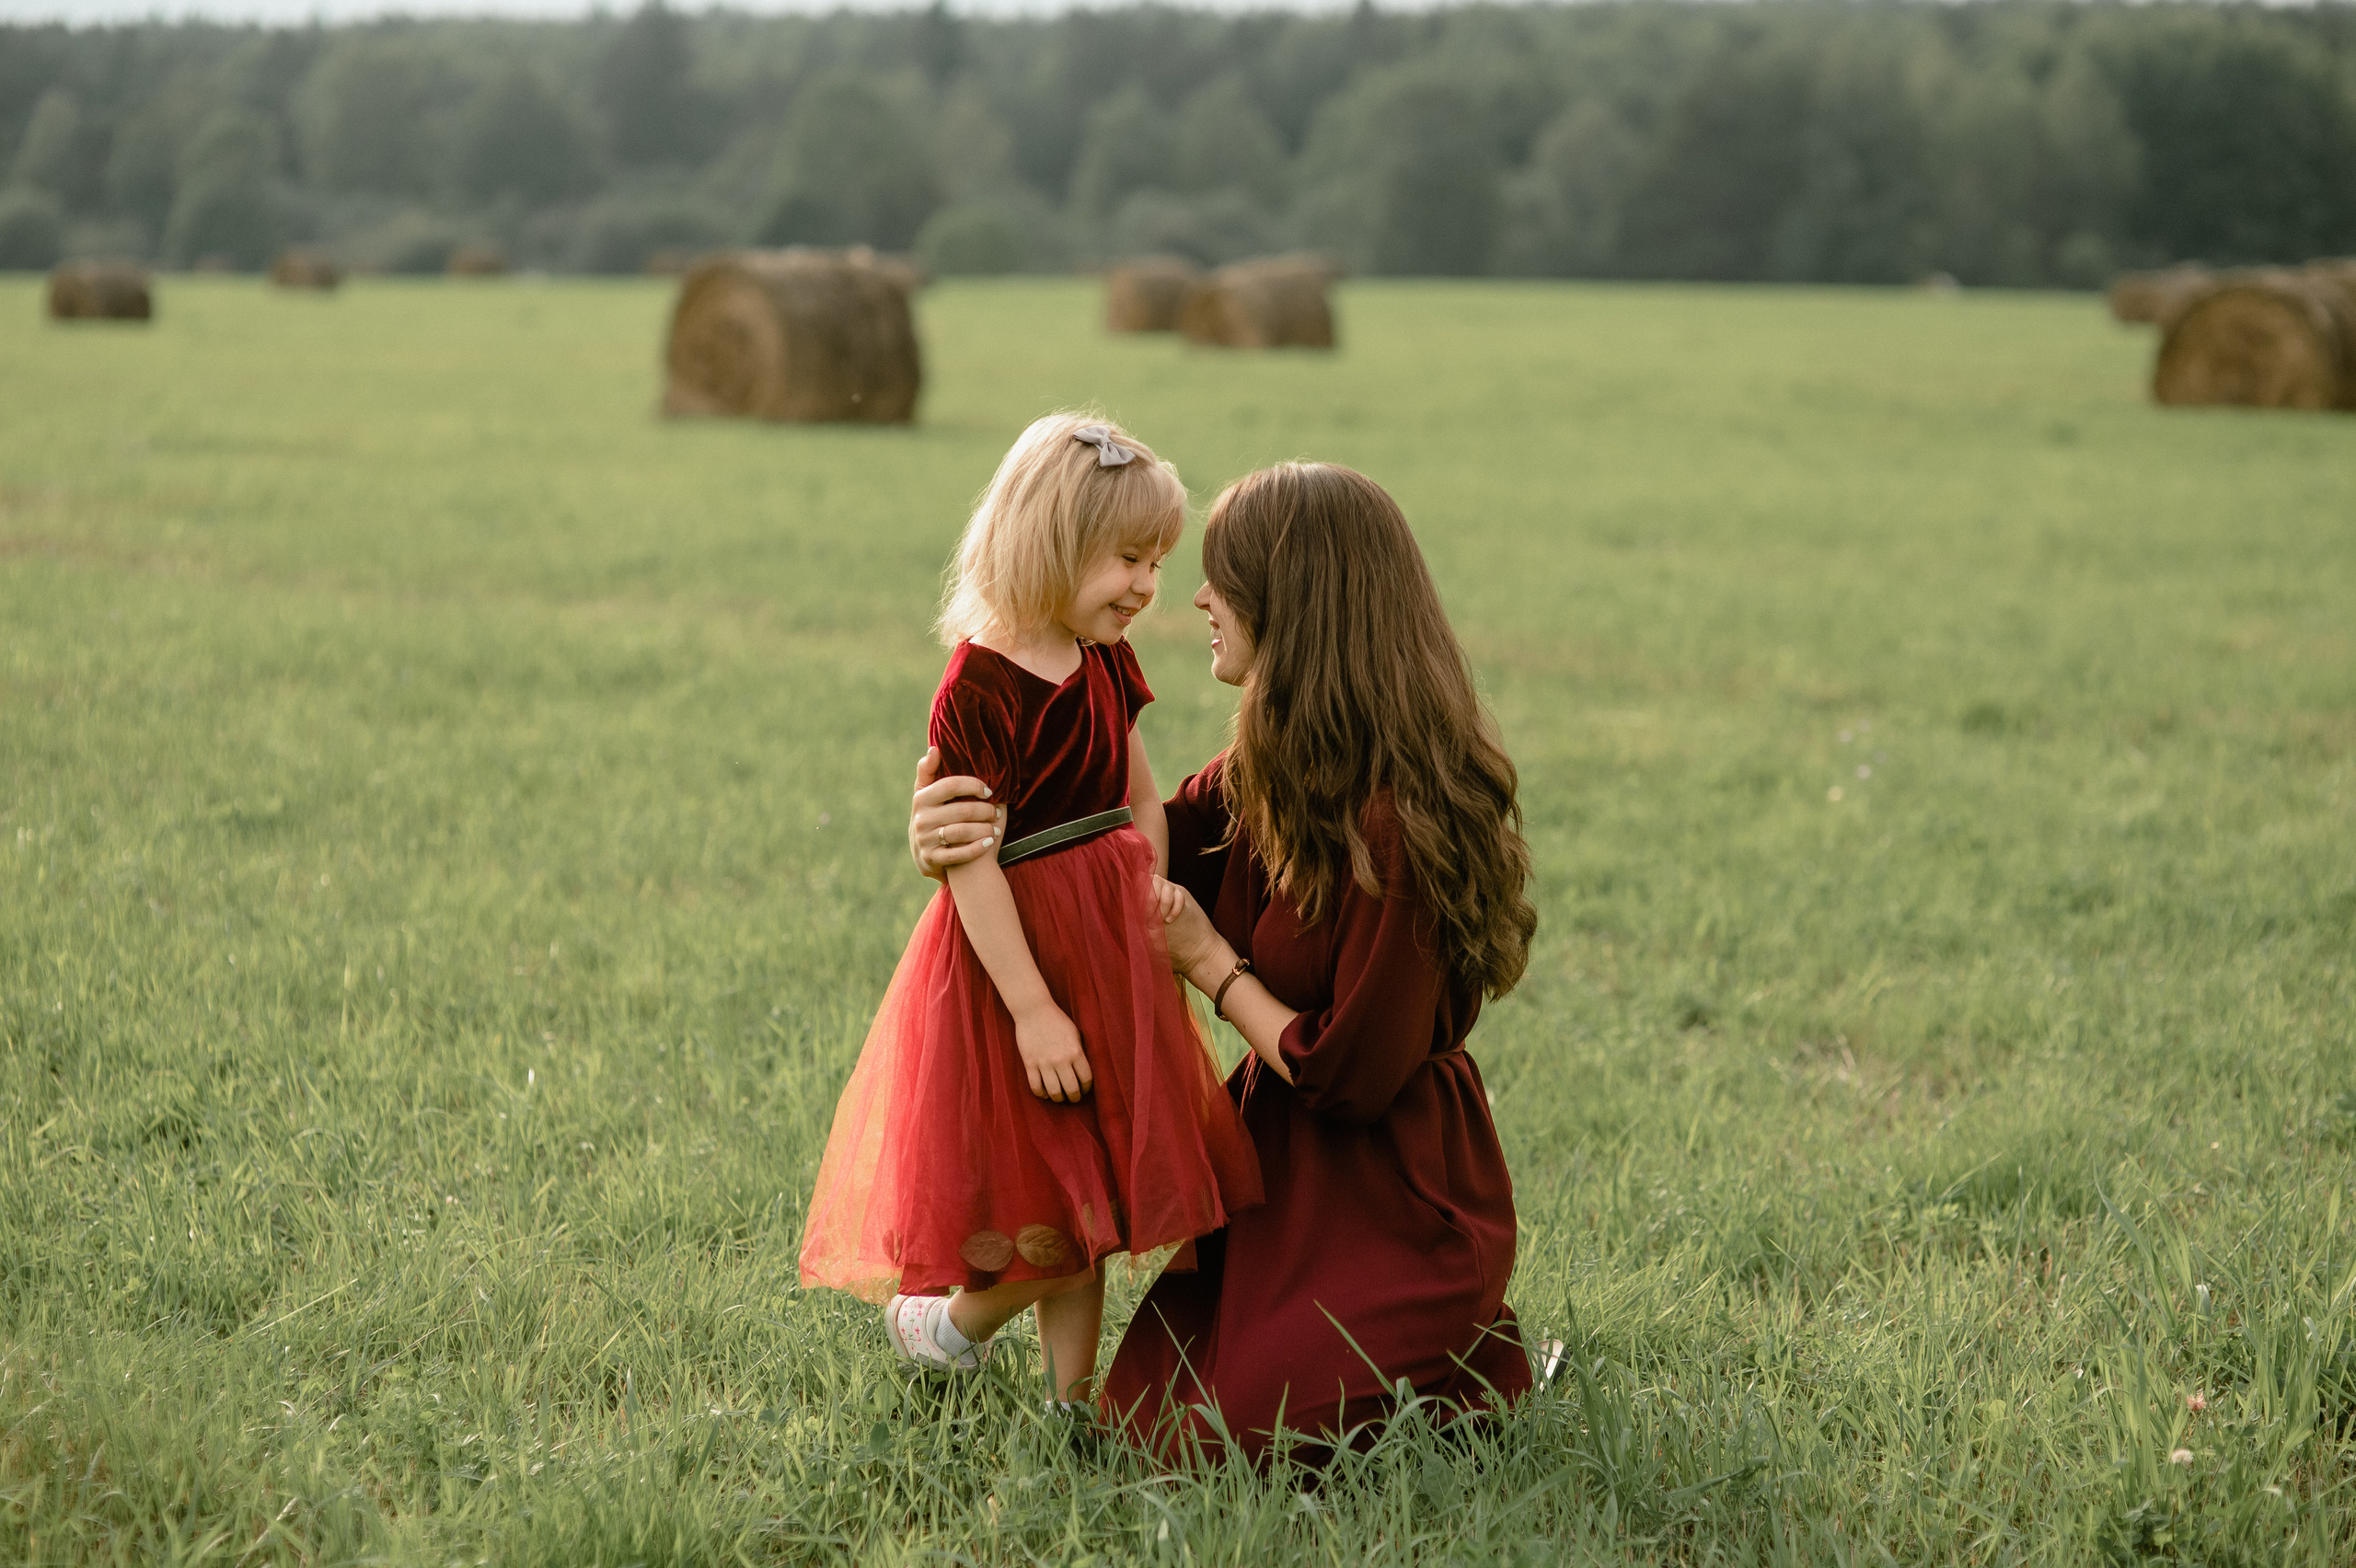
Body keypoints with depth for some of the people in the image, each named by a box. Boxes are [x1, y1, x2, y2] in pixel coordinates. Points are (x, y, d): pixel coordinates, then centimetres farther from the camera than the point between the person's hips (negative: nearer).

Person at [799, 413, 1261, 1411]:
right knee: (1063, 1203, -2)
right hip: (1023, 945, -8)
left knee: (1092, 1194, 14)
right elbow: (973, 864, -21)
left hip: (1108, 944, 8)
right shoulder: (981, 689, -20)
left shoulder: (1104, 665, 5)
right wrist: (1033, 1007, -22)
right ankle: (955, 1320, 25)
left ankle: (1072, 1394, 25)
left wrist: (1161, 922, 7)